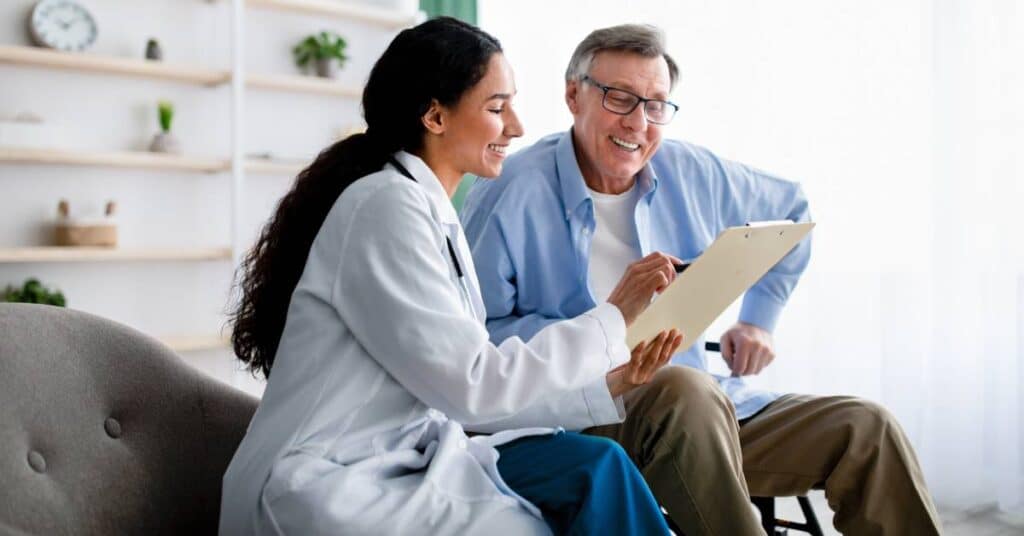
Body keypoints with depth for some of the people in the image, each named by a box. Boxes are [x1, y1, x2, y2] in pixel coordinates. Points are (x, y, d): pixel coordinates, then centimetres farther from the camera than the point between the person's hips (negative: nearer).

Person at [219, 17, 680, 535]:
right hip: (330, 490, -8)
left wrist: (604, 377, 1)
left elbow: (460, 378, 6)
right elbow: (473, 383, -20)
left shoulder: (432, 212, 12)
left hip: (401, 458, 8)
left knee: (597, 466, -7)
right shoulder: (388, 205, -15)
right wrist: (613, 319, -13)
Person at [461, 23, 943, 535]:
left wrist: (757, 319, 17)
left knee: (867, 428, -9)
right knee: (686, 387, -37)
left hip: (701, 414, 6)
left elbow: (790, 213, 26)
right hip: (580, 421, -5)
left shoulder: (692, 172, 8)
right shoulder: (509, 194, -9)